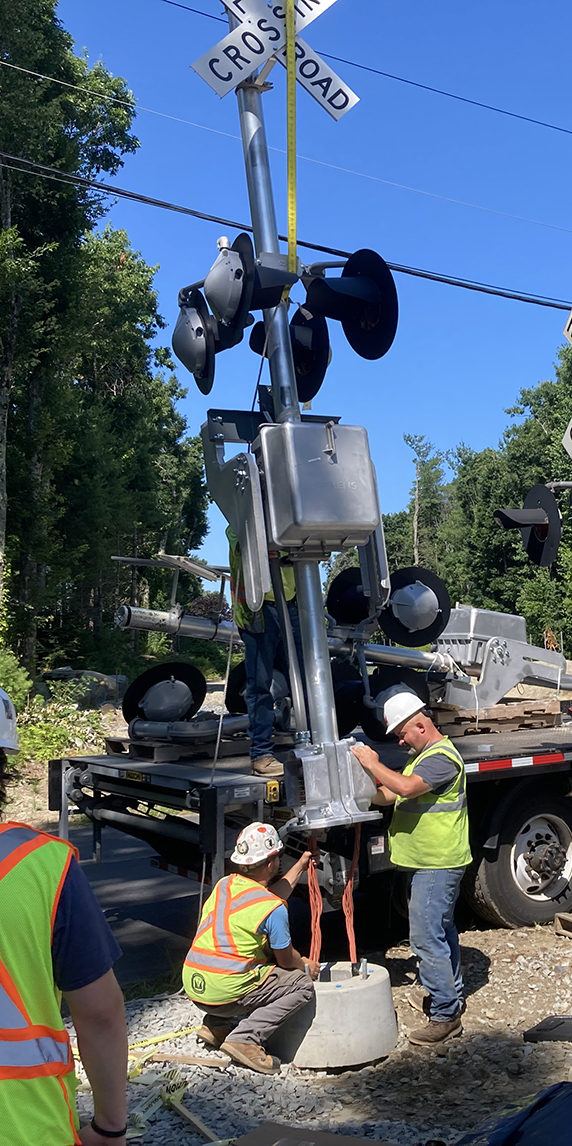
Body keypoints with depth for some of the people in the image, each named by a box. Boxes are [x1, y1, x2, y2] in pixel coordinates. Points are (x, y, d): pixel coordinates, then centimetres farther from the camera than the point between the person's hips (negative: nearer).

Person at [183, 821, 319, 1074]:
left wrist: (300, 866, 36)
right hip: (226, 993, -8)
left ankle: (216, 1025, 18)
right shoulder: (274, 909, -13)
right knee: (302, 985, 3)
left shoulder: (224, 884, 8)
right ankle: (246, 1038, -9)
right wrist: (306, 965, 24)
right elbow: (286, 959, 1)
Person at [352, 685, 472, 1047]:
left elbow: (406, 787, -33)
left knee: (427, 937, -8)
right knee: (442, 930, 21)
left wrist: (373, 764, -21)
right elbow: (391, 794, 14)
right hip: (434, 863, 11)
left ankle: (445, 1015, -1)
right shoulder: (424, 755, 15)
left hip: (438, 865, -11)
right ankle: (450, 993, 35)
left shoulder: (442, 757, -19)